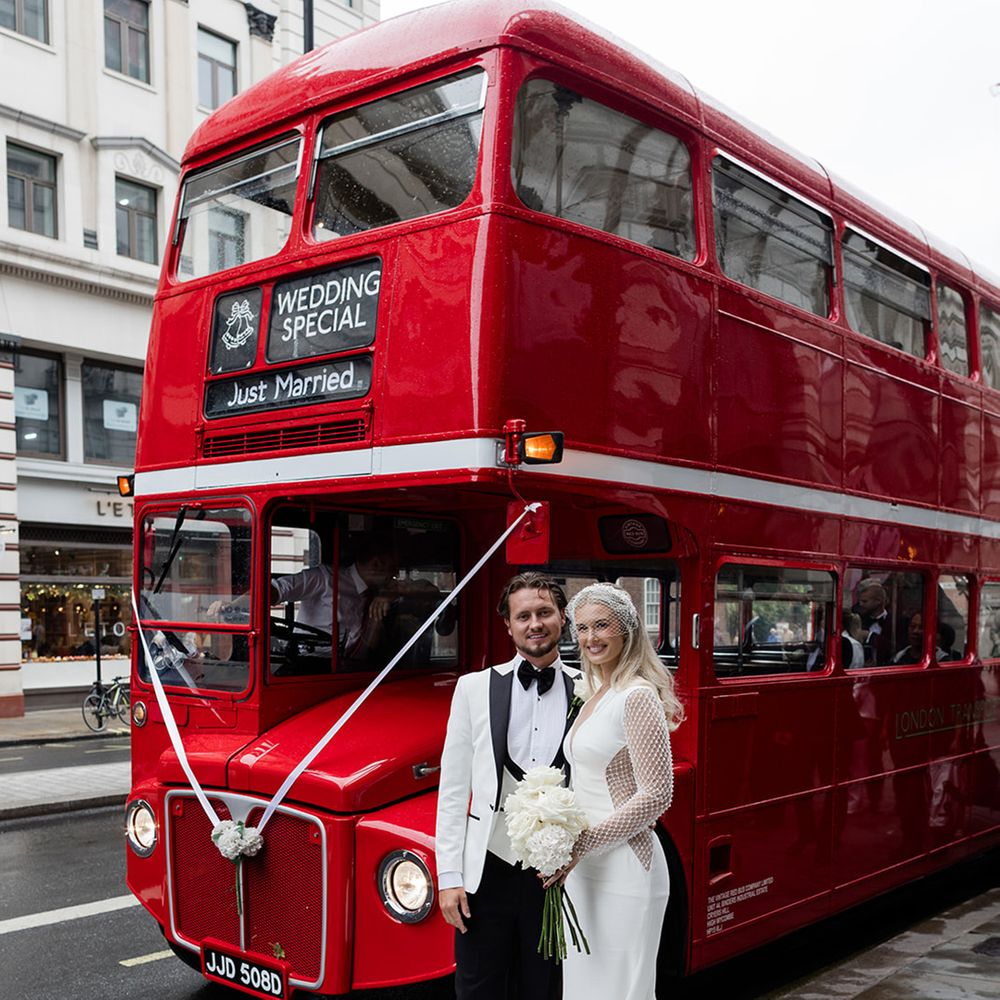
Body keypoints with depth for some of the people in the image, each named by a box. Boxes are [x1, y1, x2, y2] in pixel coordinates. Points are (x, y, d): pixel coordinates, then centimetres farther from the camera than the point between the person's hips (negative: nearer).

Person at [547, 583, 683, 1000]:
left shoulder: (638, 697, -14)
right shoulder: (595, 696, 13)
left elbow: (656, 795, -18)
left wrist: (583, 843, -19)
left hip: (624, 868, -9)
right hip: (583, 867, 9)